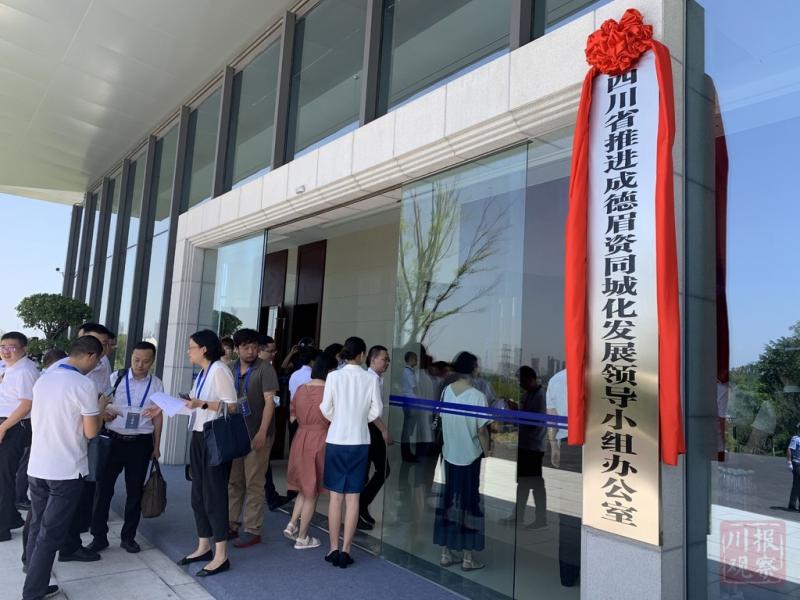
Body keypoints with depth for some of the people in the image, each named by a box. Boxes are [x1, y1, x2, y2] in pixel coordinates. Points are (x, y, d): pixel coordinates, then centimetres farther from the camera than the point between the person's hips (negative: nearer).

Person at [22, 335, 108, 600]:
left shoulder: (43, 378, 6)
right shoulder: (83, 384, -17)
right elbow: (91, 432, -14)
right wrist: (100, 409, 3)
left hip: (37, 467, 7)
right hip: (66, 471, -7)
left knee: (37, 529, 15)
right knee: (50, 535, 2)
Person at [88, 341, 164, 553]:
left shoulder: (156, 384, -1)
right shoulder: (116, 378, -2)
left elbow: (158, 416, 5)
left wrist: (156, 446, 6)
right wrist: (103, 413, -20)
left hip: (140, 443, 0)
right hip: (113, 439, 0)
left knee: (135, 491, 10)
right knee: (104, 487, 5)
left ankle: (128, 537, 25)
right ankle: (99, 536, 22)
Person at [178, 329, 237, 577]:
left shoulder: (219, 370, -14)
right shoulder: (202, 372, 12)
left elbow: (231, 407, -18)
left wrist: (202, 404, -26)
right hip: (199, 437, 9)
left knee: (214, 494, -2)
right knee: (198, 494, 14)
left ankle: (221, 556, 8)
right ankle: (203, 547, 27)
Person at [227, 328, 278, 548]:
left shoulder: (265, 369, -8)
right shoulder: (231, 370, 9)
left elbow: (269, 401, -13)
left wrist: (262, 432, -19)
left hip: (257, 435, -6)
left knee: (254, 484, 0)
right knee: (233, 481, 12)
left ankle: (252, 530, 9)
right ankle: (230, 525, 24)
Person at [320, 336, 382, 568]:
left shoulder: (334, 376, -8)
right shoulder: (371, 379, -7)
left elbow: (326, 409, -4)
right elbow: (376, 411, -1)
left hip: (336, 440, 0)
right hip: (359, 441, 0)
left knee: (336, 496, 10)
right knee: (353, 497, 8)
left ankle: (334, 549, 15)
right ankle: (345, 551, 12)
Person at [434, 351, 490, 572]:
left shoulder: (446, 391, 0)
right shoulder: (477, 396, -16)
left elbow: (443, 421, 7)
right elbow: (481, 430, -15)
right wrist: (487, 452, -3)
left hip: (449, 454, 5)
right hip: (470, 456, -5)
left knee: (447, 501, 13)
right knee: (469, 502, 6)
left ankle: (446, 553, 22)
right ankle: (468, 557, 15)